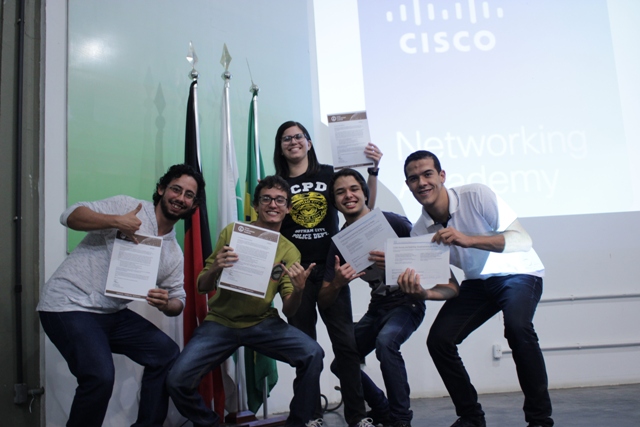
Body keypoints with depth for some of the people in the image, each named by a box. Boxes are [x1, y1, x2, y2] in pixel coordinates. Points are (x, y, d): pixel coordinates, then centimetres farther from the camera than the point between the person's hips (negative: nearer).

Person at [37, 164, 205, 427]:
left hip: (112, 313, 7)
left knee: (167, 354, 1)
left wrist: (165, 304, -15)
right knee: (101, 376, -24)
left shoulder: (174, 253, 9)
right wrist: (116, 221, -30)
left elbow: (178, 301, 10)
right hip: (69, 305, -7)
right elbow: (70, 216, -14)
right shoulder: (128, 206, -8)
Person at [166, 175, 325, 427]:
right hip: (221, 322, 0)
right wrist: (215, 268, -24)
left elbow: (288, 311, 0)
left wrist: (298, 290, -23)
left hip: (263, 323, 1)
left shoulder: (290, 251, 1)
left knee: (313, 354, -23)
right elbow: (202, 287, -1)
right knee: (177, 380, -19)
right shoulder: (232, 232, -4)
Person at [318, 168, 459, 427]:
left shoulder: (392, 222, -17)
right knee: (341, 363, 4)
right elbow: (323, 302, -4)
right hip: (377, 307, 6)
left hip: (407, 301, -6)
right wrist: (337, 283, -26)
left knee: (385, 341, -33)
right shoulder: (339, 242, -3)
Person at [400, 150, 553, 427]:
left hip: (518, 273, -4)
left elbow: (523, 240, -30)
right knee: (438, 340, -12)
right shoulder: (420, 231, -10)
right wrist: (418, 291, -33)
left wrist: (468, 239, -43)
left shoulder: (476, 195, -23)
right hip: (476, 282, 5)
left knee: (517, 326, -33)